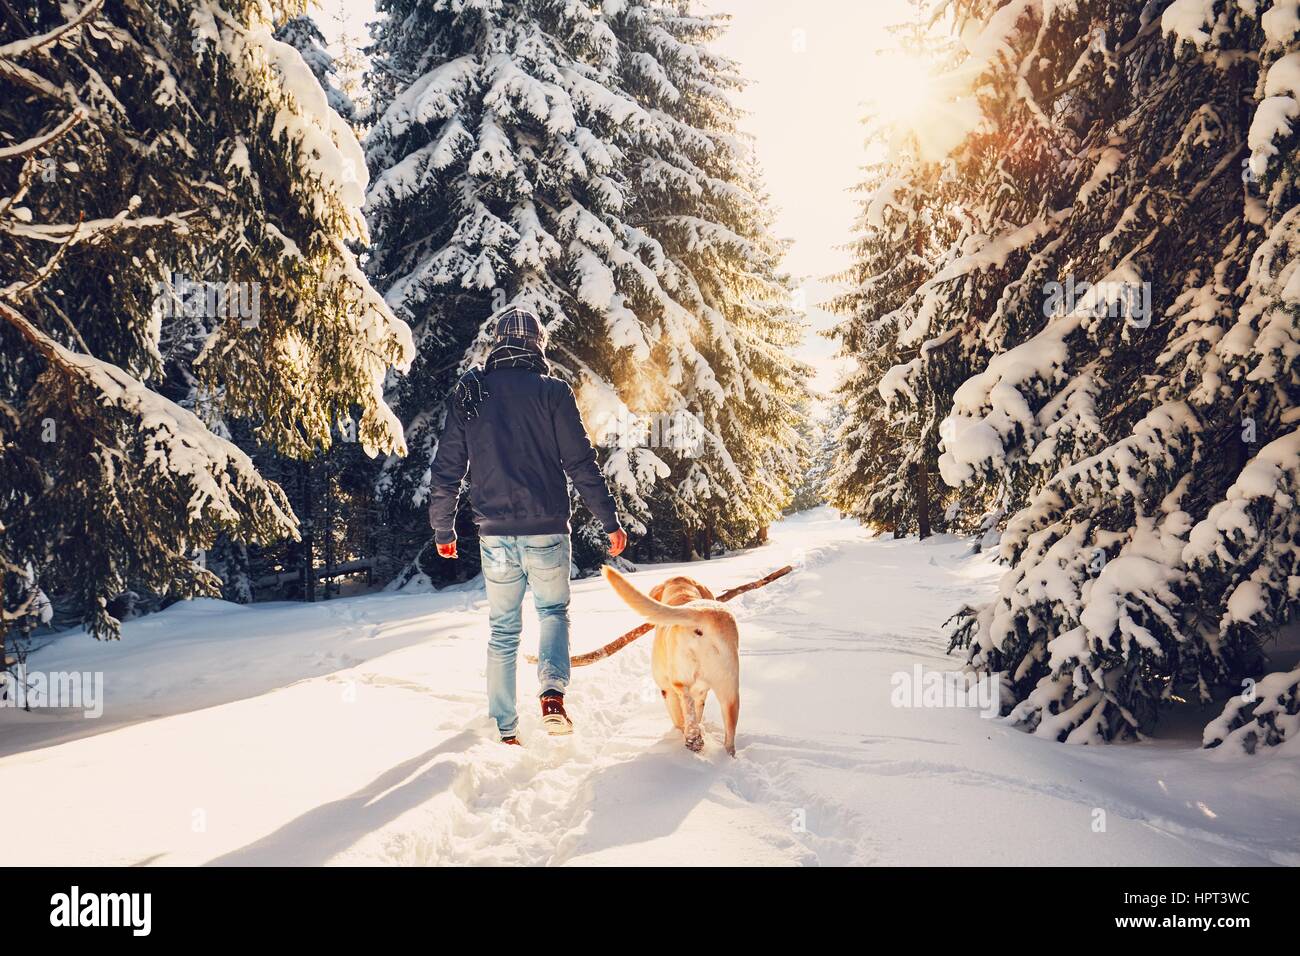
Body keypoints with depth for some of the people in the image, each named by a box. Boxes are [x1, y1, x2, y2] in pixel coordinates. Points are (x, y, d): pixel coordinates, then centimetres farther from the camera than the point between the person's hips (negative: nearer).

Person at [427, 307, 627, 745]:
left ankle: (505, 729, 17)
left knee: (503, 628, 15)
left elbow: (446, 469, 6)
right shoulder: (553, 392, -4)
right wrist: (610, 521, 1)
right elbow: (582, 464, -6)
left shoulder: (468, 393, 4)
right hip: (546, 530, -2)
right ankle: (552, 692, -8)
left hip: (495, 533, 2)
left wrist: (442, 529, 16)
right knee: (554, 610, 17)